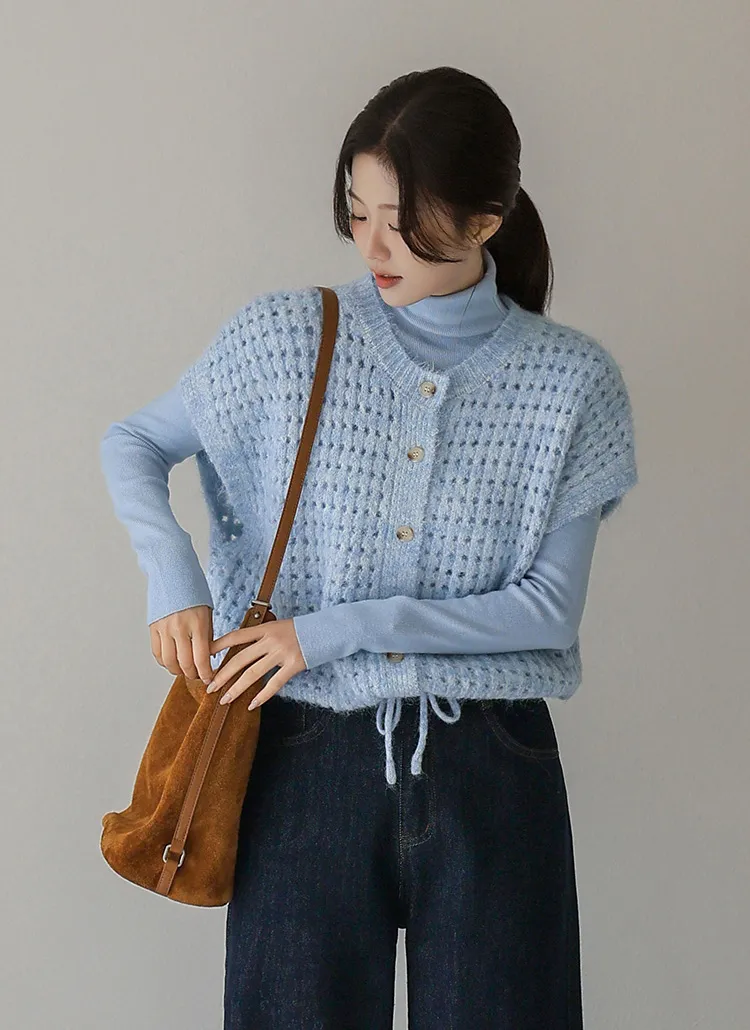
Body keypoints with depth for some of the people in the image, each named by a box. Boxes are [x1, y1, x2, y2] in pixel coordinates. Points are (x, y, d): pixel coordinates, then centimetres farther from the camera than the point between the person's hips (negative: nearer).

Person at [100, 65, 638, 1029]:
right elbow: (132, 445, 11)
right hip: (309, 756, 0)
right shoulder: (283, 338, -2)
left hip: (490, 767, 0)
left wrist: (343, 628, -13)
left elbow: (550, 605, -5)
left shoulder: (571, 379, -4)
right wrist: (173, 574, -9)